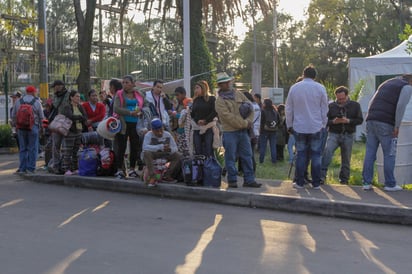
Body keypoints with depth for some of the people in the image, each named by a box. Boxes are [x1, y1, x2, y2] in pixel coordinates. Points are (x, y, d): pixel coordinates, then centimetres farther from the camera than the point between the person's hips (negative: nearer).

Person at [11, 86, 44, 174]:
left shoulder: (18, 101, 7)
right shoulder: (37, 102, 0)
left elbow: (13, 116, 9)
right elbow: (41, 117, 2)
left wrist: (16, 125, 19)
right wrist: (40, 126, 14)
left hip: (21, 128, 3)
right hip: (33, 127, -3)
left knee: (22, 149, 9)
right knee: (32, 149, 2)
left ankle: (22, 168, 8)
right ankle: (31, 168, 1)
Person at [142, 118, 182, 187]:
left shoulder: (168, 135, -4)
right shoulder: (149, 135, -16)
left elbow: (175, 148, -6)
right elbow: (145, 147, -34)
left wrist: (170, 149, -32)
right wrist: (160, 147, -39)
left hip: (164, 157, 4)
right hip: (152, 157, -4)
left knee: (178, 155, -15)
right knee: (147, 153, -36)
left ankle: (166, 176, -8)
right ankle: (152, 177, -33)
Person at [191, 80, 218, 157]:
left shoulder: (212, 99, 0)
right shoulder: (195, 100, 15)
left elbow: (215, 112, -8)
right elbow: (192, 114, 12)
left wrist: (205, 120, -13)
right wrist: (197, 121, -7)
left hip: (209, 127, -5)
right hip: (197, 128, 5)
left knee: (208, 151, -5)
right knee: (198, 151, 4)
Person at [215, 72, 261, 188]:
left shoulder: (239, 95, 12)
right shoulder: (220, 101, -7)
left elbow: (251, 108, 11)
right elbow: (229, 117, -16)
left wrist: (248, 121, -6)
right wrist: (244, 123, -15)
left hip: (243, 131, 6)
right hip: (230, 132, -5)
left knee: (247, 156, 7)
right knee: (231, 158, 0)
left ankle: (249, 180, 13)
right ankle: (232, 180, 10)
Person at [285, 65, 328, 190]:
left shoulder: (294, 88, 3)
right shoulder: (320, 88, 0)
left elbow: (289, 109, 8)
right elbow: (324, 110, 5)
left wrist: (289, 125, 16)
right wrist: (323, 124, 14)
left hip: (299, 127, 1)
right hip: (316, 127, -1)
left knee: (301, 154, 6)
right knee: (316, 155, 4)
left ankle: (299, 182, 7)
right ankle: (316, 183, 5)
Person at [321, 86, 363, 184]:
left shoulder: (355, 105, 5)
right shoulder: (331, 106, 3)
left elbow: (360, 120, 1)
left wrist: (348, 121, -15)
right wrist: (333, 122, -17)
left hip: (348, 135, 1)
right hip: (334, 134, -1)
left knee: (346, 159, 6)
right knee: (327, 151, -24)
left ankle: (344, 179, 21)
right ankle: (322, 175, -25)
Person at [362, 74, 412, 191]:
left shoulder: (386, 84, 29)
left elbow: (372, 103, 23)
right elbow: (401, 106, -9)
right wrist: (397, 126, -8)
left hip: (370, 120, 7)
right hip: (385, 123, -6)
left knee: (370, 152, 7)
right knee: (389, 154, 1)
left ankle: (367, 183, 6)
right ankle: (390, 184, 5)